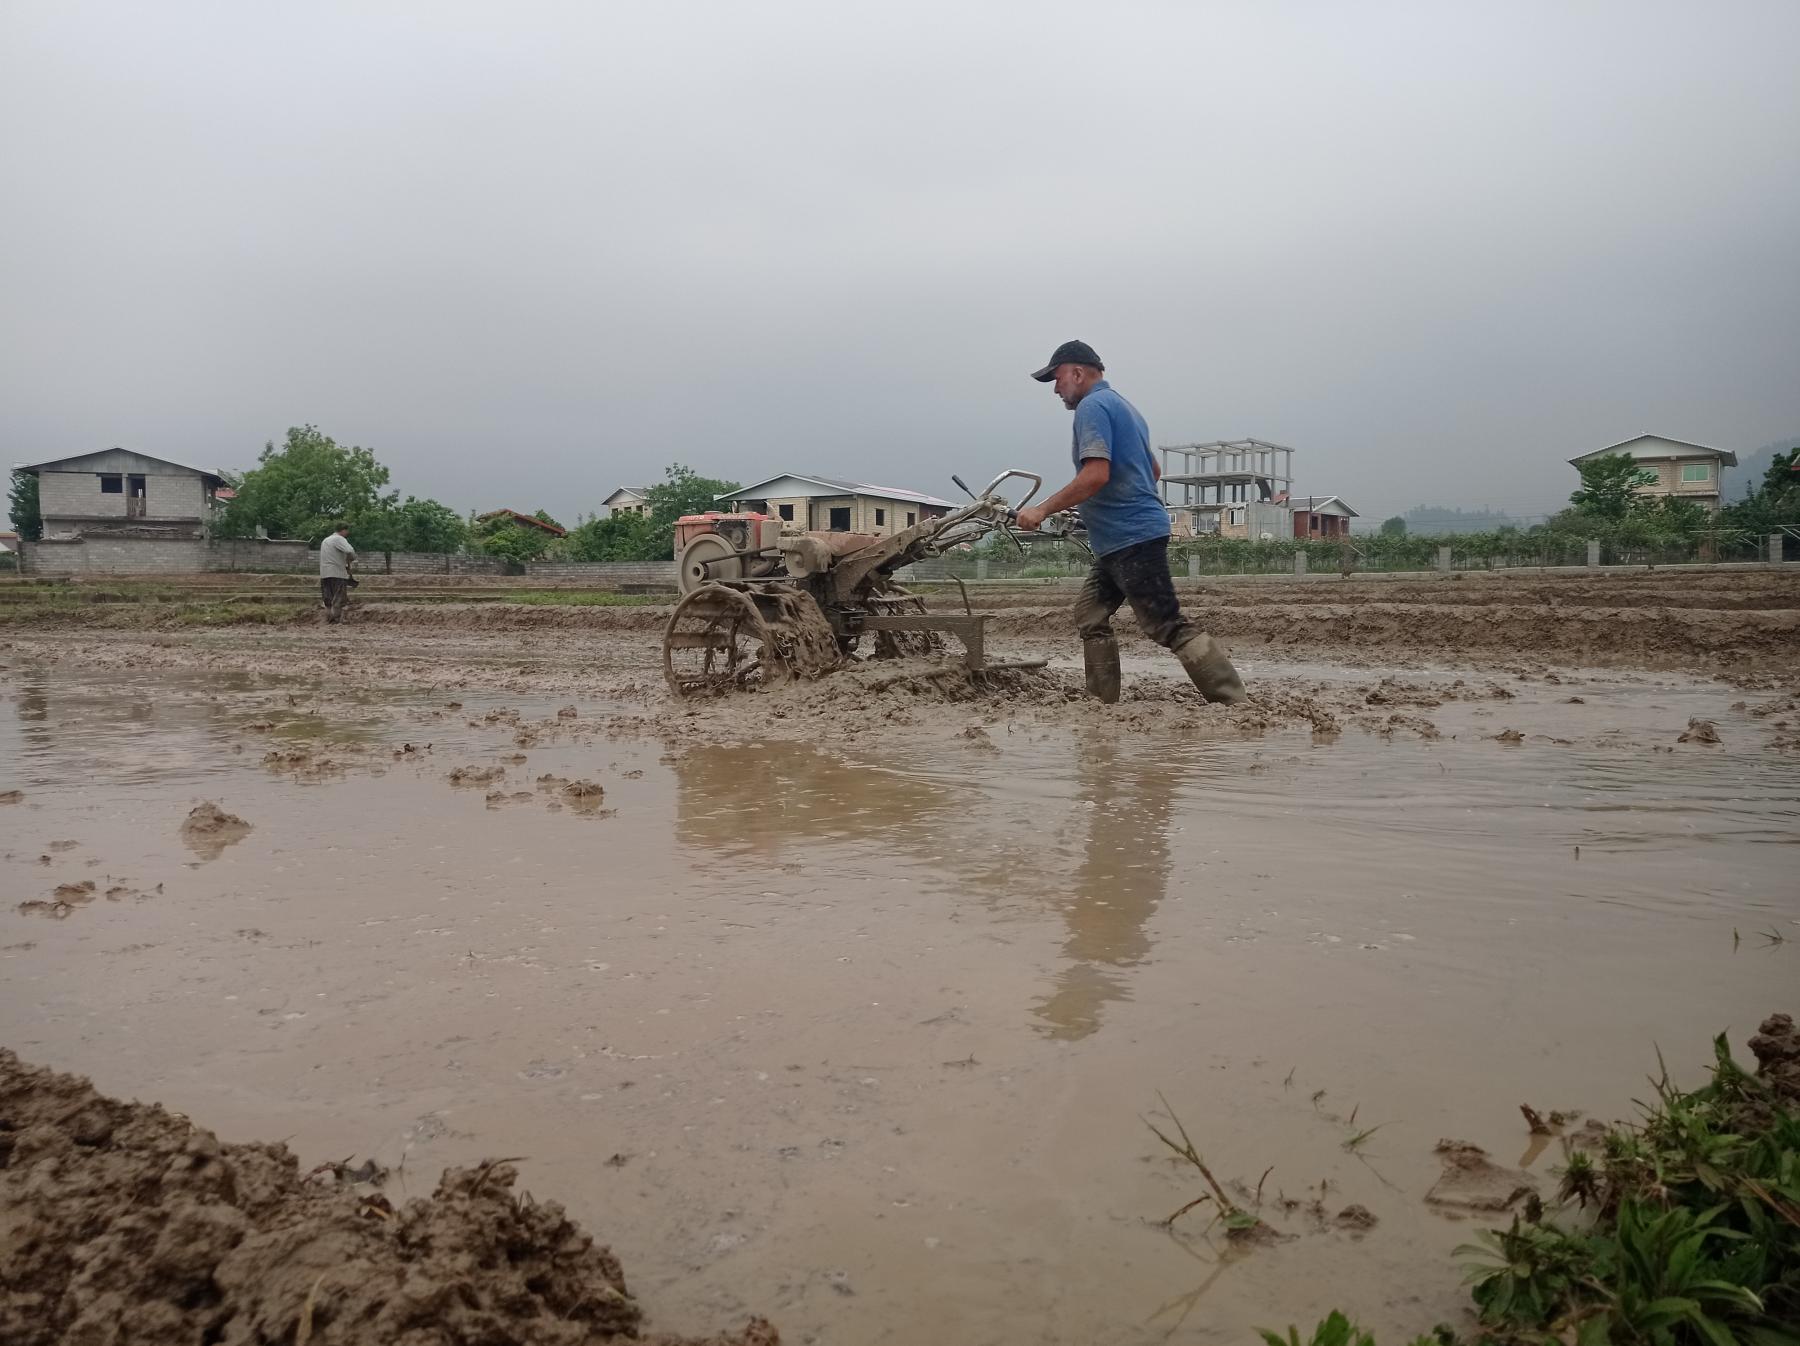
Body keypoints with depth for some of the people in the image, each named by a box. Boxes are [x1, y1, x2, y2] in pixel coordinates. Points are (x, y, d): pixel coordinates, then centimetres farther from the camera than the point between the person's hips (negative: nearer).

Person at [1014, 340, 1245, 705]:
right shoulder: (1120, 405, 22)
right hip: (1122, 538, 11)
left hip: (1132, 537, -11)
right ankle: (1103, 703, 13)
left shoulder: (1092, 406, -10)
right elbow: (1154, 470, 29)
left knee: (1169, 627, -12)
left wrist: (1043, 510, -17)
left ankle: (1236, 705, -12)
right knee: (1091, 614, 12)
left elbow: (1095, 475, -23)